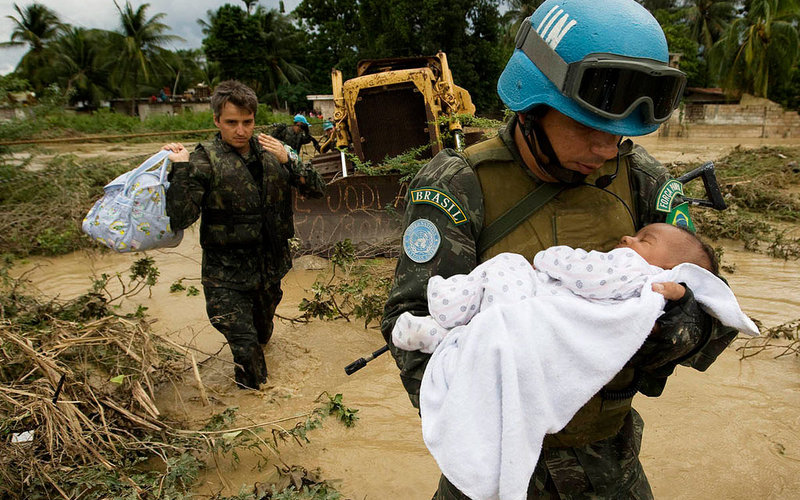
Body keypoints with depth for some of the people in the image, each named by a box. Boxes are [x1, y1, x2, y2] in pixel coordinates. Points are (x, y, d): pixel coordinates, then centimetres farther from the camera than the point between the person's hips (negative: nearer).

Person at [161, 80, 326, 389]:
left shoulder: (271, 152, 0)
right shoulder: (204, 161, -12)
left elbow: (316, 189, -3)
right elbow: (179, 220, -21)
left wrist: (288, 161, -17)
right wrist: (180, 169, -28)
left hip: (270, 267, 4)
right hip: (227, 274, -4)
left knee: (263, 331, 24)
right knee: (245, 346, -5)